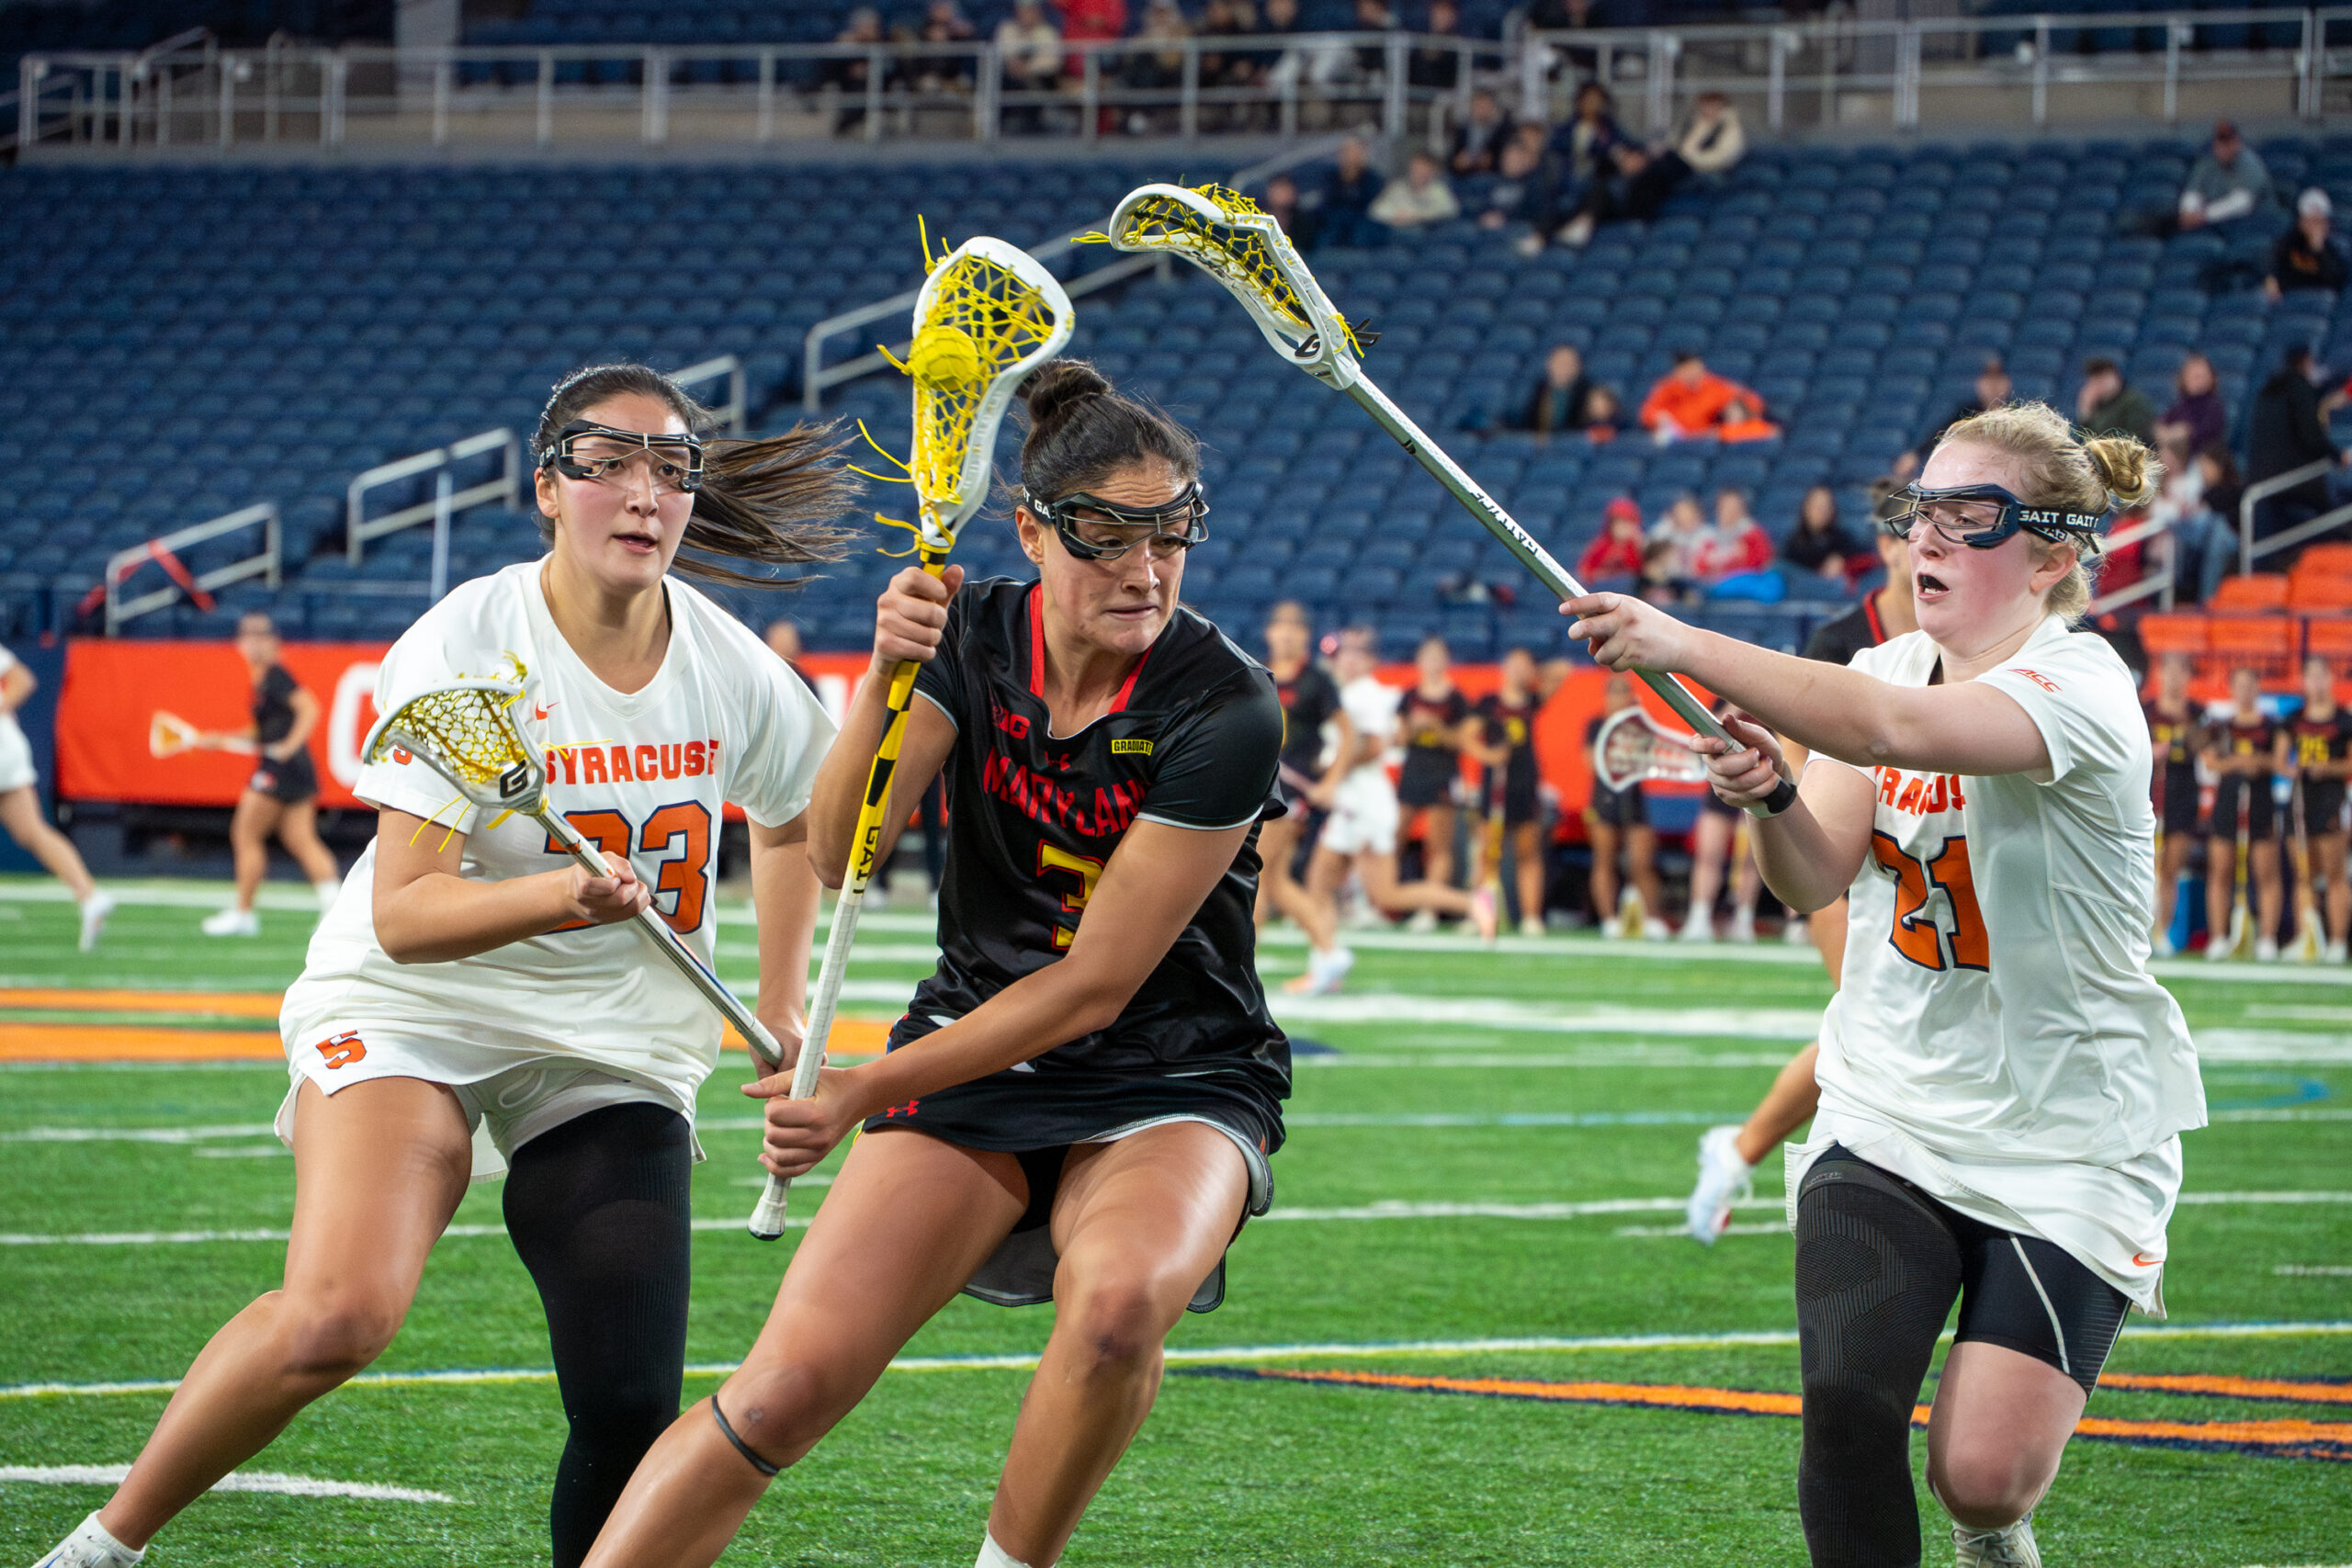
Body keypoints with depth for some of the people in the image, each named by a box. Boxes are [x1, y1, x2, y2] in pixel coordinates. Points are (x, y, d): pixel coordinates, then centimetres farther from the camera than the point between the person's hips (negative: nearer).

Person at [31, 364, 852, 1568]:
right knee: (340, 1312, -29)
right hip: (415, 1007, -4)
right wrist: (561, 897, -39)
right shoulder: (465, 647, -16)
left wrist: (779, 1007, 18)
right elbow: (402, 913, -22)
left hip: (619, 1052, 4)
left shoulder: (732, 669, -3)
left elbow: (794, 817, 21)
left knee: (631, 1408, -14)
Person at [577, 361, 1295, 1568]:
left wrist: (864, 1095, -13)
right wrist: (885, 677, -31)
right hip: (971, 1062, 3)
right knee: (790, 1384, -16)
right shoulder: (973, 634, -5)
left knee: (1119, 1300, -37)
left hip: (1174, 1084, -3)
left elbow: (1095, 983, -17)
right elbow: (837, 858, -15)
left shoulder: (1225, 711, -18)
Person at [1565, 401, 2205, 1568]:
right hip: (1886, 1118, 4)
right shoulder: (1892, 664, 6)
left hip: (2068, 1150, -4)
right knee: (1848, 1398, -20)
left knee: (1982, 1470, -12)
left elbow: (1889, 728, -37)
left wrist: (1687, 648, -46)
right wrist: (1767, 795, -27)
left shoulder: (2078, 686, -17)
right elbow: (1814, 880, -5)